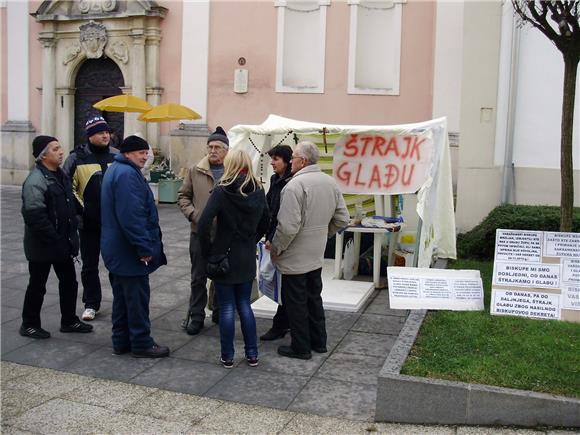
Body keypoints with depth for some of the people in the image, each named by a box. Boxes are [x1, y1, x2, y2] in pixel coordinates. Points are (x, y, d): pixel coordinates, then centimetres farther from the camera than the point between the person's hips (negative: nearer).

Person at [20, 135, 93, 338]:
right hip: (42, 245, -8)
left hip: (62, 243, 8)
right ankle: (29, 325, 23)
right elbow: (35, 217, -25)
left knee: (69, 281, 15)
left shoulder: (60, 175, 9)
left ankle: (69, 321, 29)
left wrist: (71, 235, 11)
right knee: (37, 286, 7)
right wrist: (54, 240, -23)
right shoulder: (35, 180, -20)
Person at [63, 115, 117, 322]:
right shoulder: (77, 159, -4)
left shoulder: (116, 157, 4)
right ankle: (91, 304, 23)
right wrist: (79, 208, -9)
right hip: (89, 223, -1)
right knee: (89, 265, 9)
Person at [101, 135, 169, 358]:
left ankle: (121, 341, 24)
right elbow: (131, 216, -26)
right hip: (130, 252, -11)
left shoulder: (115, 170, 17)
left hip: (117, 250, 11)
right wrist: (144, 248, -21)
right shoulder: (127, 174, -18)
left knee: (122, 295, 16)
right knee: (137, 296, -1)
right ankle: (141, 344, 8)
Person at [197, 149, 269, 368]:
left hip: (224, 256, -4)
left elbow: (204, 224, -21)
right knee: (244, 305, 16)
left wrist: (207, 251, -9)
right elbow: (265, 224, 10)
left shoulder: (222, 191, -15)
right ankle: (252, 354, 20)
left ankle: (227, 356, 14)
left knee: (227, 308, 6)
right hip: (248, 258, 5)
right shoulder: (258, 191, 0)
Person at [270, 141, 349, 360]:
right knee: (314, 298, 20)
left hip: (295, 258, -8)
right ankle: (319, 341, 30)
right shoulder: (330, 182, 4)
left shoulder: (295, 185, -21)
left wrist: (276, 248, -11)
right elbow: (342, 219, 9)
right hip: (317, 255, 8)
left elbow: (288, 226, -26)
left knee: (296, 303, 5)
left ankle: (301, 347, 16)